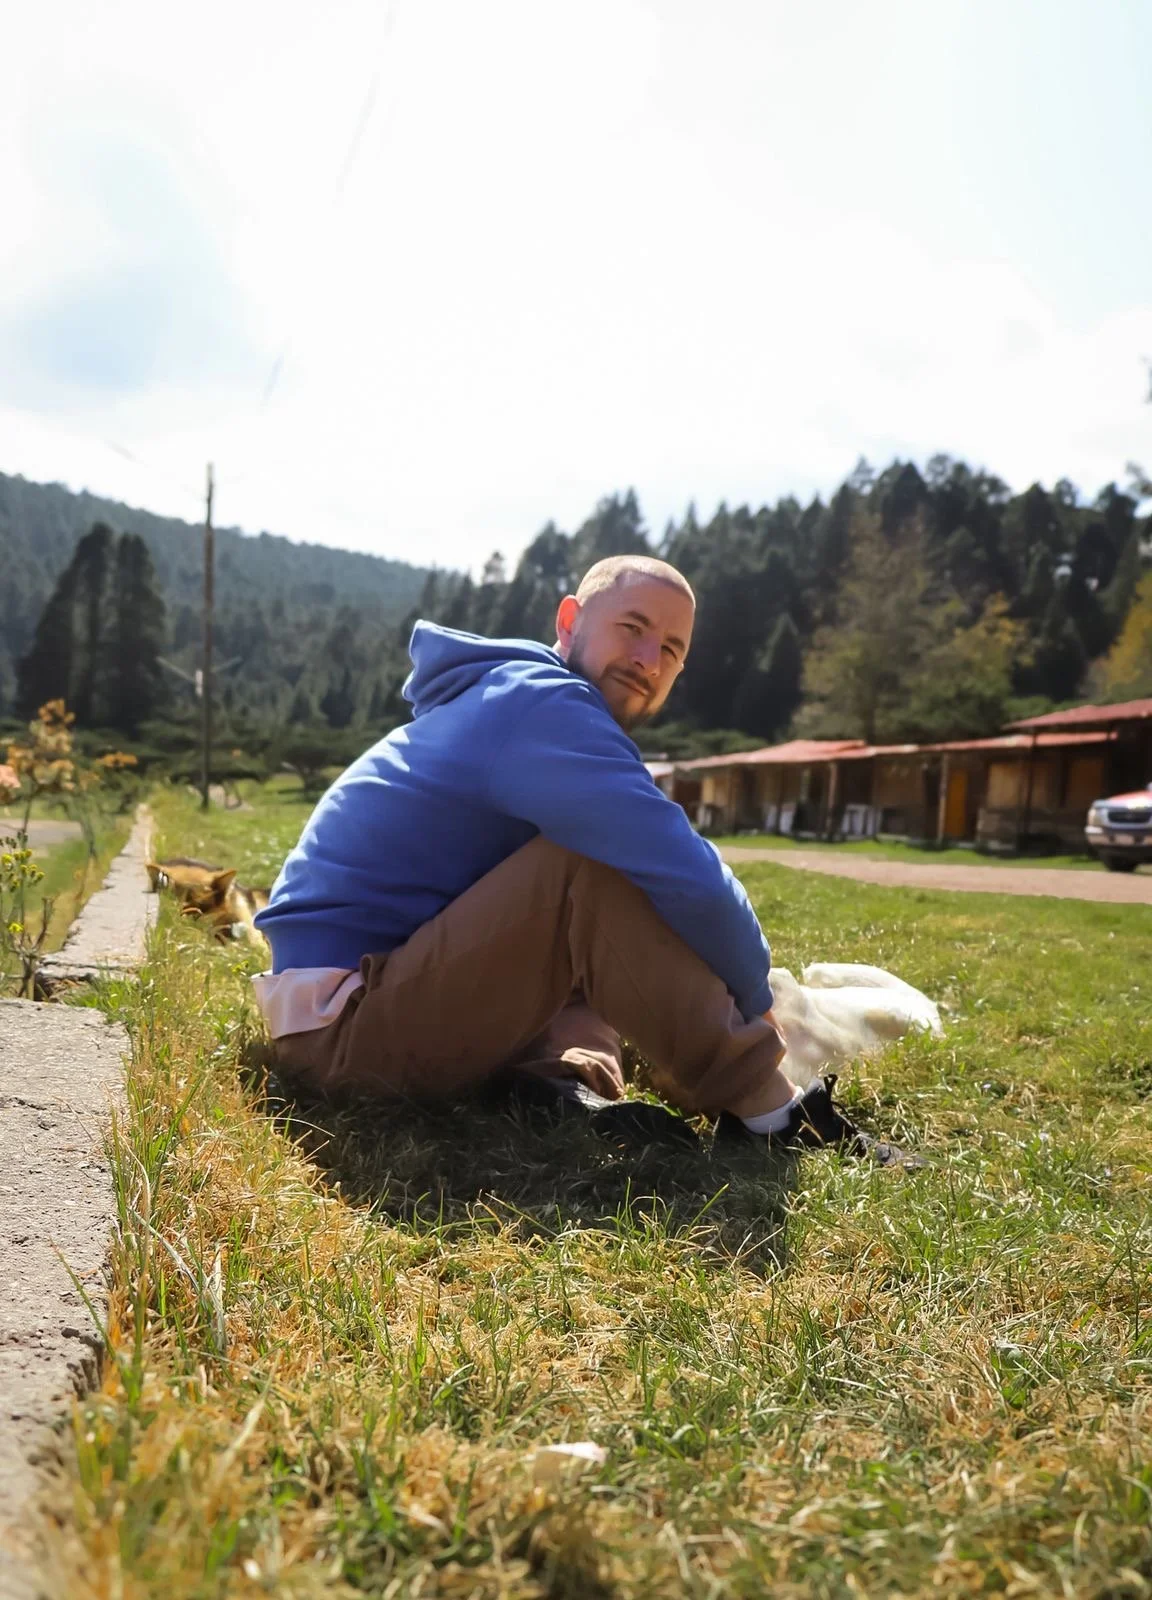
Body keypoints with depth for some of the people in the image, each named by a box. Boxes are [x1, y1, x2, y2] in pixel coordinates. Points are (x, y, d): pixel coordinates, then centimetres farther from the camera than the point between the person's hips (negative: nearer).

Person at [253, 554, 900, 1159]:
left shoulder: (518, 706, 14)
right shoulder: (541, 704, -16)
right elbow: (691, 882, -24)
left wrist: (724, 1010, 5)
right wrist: (755, 1002, -6)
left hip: (384, 1000, 10)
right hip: (340, 1024, -10)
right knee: (595, 868, -24)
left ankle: (566, 1082, -9)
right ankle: (771, 1112, -14)